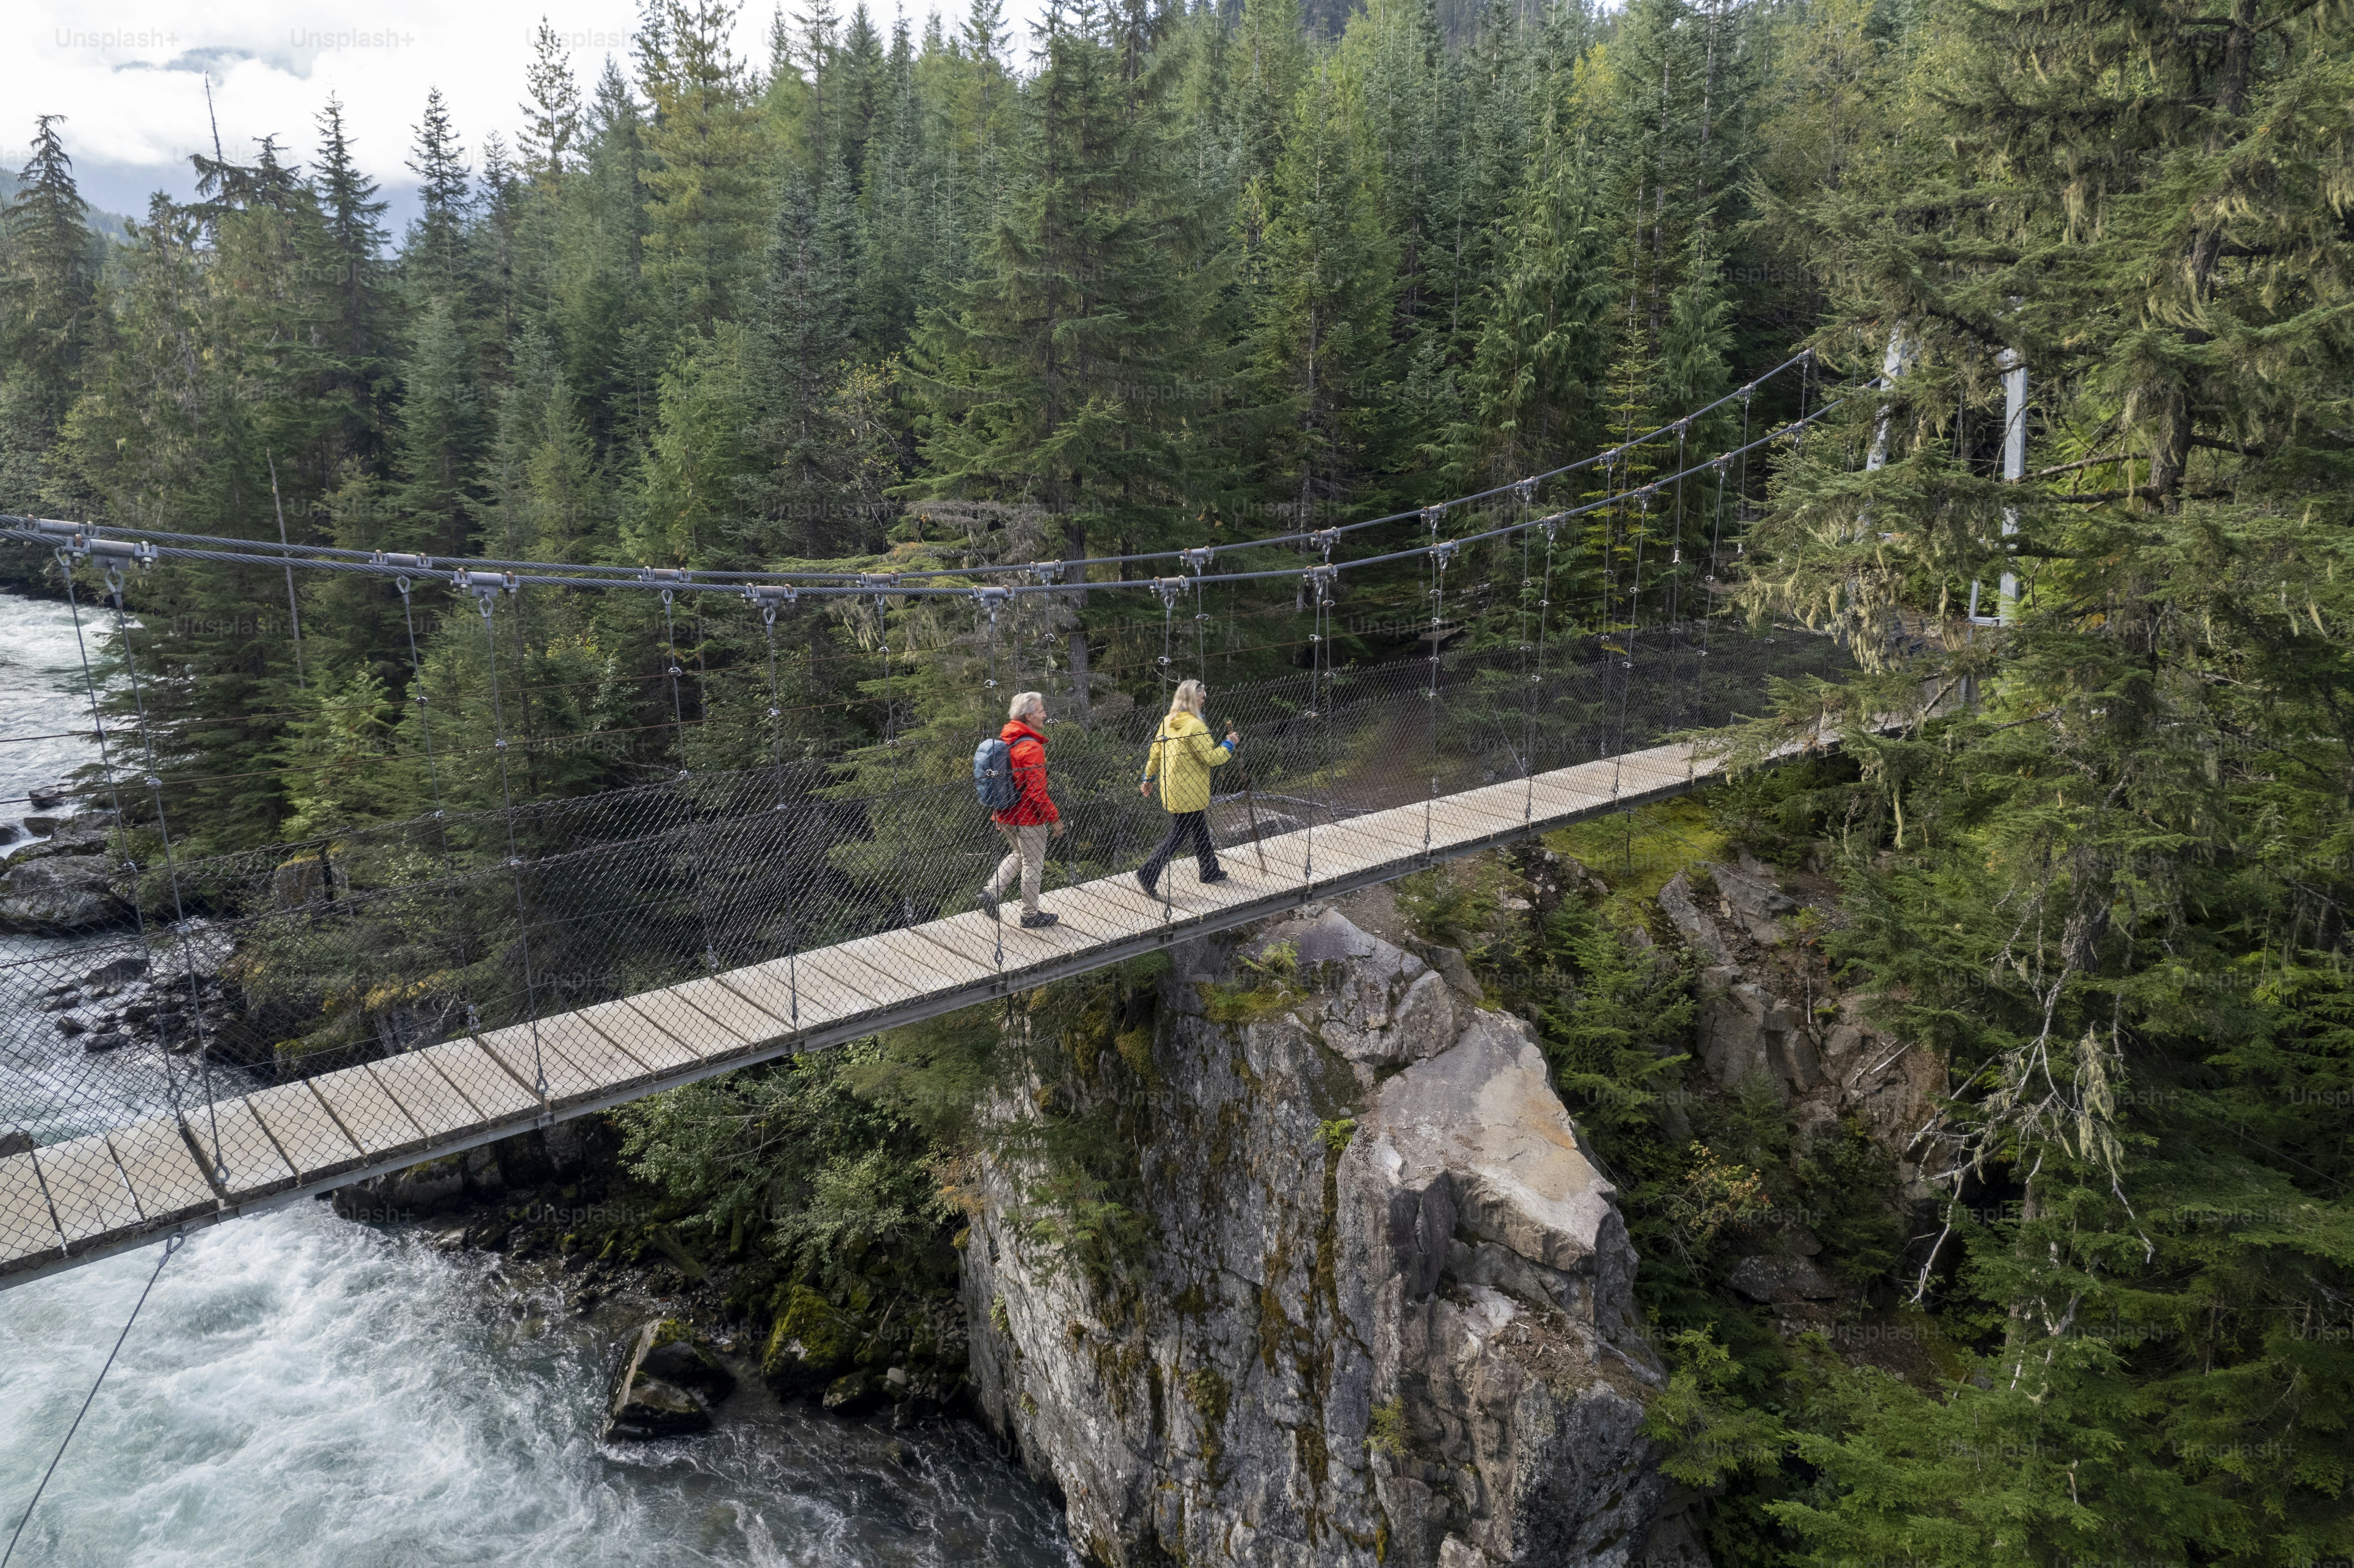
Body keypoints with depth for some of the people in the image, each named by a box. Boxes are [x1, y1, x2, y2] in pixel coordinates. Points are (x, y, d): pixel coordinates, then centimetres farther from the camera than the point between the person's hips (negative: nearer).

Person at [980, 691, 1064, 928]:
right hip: (1028, 818, -8)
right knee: (1033, 864, 6)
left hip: (1007, 816, 8)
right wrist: (1054, 818, -14)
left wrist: (999, 814, 22)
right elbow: (1036, 791, -24)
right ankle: (1031, 915, 17)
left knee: (1018, 855, 25)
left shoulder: (1006, 740, 6)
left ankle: (992, 893, 13)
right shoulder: (1031, 747, -22)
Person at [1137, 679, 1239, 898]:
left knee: (1200, 830, 20)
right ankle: (1148, 874, -7)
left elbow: (1155, 752, 12)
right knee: (1179, 836, -3)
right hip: (1188, 793, -9)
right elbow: (1212, 758, -19)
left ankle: (1210, 871, 32)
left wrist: (1148, 779, 21)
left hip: (1171, 789, 9)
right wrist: (1229, 744, -4)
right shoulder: (1195, 726, -19)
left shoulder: (1167, 722, 7)